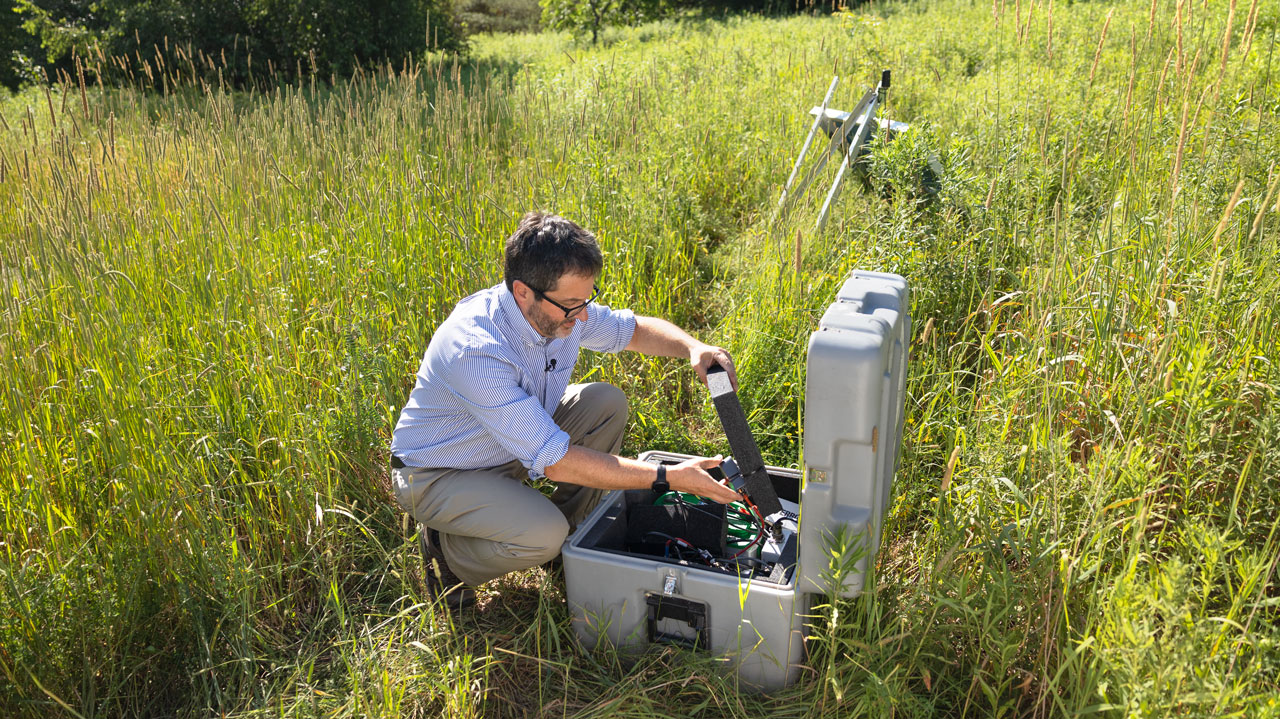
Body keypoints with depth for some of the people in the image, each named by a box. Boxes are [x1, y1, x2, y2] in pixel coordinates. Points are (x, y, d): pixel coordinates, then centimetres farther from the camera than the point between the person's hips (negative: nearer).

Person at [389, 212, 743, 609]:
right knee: (542, 535, -31)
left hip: (518, 443, 7)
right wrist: (668, 478, -35)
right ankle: (445, 552, 1)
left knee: (607, 402, -10)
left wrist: (692, 346, -18)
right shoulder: (476, 352, -38)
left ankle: (571, 529, 7)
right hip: (438, 475, -7)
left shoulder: (562, 310, -15)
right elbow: (555, 461, -37)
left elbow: (634, 328, 4)